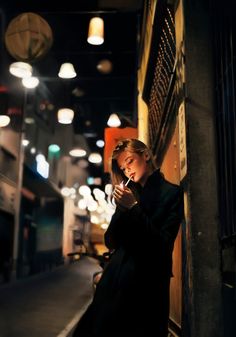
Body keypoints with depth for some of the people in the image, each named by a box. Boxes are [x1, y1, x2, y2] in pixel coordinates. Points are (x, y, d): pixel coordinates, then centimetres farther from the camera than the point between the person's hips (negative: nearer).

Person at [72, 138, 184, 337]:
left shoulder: (172, 193, -3)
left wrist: (133, 207, -16)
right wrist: (121, 209, -7)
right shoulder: (129, 194, 13)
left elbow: (163, 244, -12)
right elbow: (110, 242, 9)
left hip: (146, 285, -5)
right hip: (115, 280, 5)